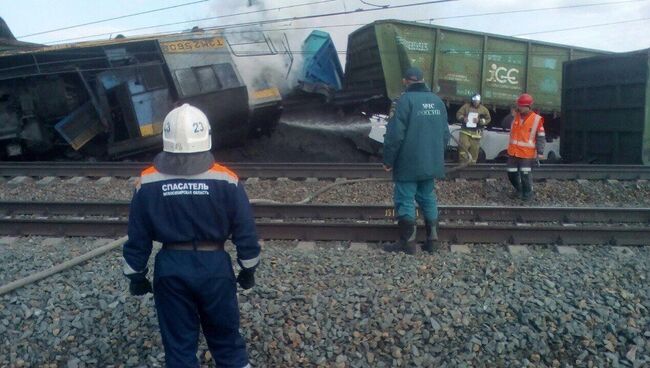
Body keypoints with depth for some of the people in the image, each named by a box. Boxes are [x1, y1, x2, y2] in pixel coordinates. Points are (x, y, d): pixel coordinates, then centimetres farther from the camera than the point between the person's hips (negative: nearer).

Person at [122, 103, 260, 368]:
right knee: (226, 338, 18)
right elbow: (245, 232, -6)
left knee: (178, 343, 17)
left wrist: (136, 276, 13)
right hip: (214, 267, -1)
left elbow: (137, 237, 0)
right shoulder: (227, 181, -13)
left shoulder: (147, 183, -8)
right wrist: (248, 269, 8)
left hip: (170, 269, 1)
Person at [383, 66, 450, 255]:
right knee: (428, 199, 15)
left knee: (405, 200, 0)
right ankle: (432, 238, 18)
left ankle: (408, 242, 3)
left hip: (408, 163, -6)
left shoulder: (404, 100, -11)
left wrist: (388, 160, -8)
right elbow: (445, 134, 14)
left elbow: (394, 135, -17)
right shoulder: (438, 101, 10)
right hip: (431, 163, 7)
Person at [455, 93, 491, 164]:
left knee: (474, 150, 2)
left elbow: (488, 119, 2)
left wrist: (480, 121, -15)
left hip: (476, 133, 1)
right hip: (465, 131, -1)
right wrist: (463, 118, -16)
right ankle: (463, 163, -4)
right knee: (463, 146, -15)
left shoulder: (484, 109, 5)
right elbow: (458, 114, 5)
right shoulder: (466, 106, 3)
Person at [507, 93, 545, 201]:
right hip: (513, 151, 6)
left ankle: (527, 193, 12)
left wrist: (540, 152, -9)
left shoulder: (537, 119, -8)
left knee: (525, 174, -7)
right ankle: (518, 189, 34)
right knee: (512, 173, 10)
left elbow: (541, 137, -6)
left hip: (527, 153, -5)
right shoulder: (516, 116, 8)